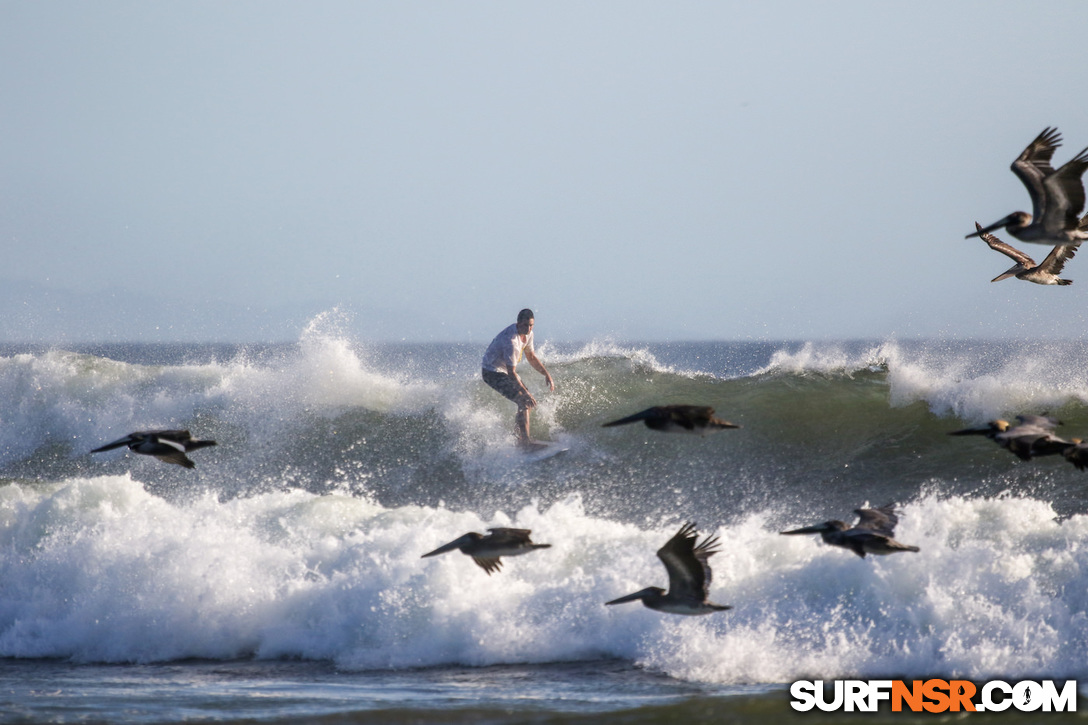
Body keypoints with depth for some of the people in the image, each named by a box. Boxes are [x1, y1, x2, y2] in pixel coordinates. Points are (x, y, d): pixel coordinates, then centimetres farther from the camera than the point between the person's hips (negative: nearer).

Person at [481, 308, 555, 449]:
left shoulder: (528, 334, -3)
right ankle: (525, 441, -21)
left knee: (529, 401, 10)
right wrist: (525, 393, -35)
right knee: (524, 402, -20)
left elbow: (531, 357, 14)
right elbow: (511, 372, -32)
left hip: (504, 370, 10)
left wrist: (546, 374, 4)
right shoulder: (511, 340, -32)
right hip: (493, 373, -10)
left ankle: (517, 437, 19)